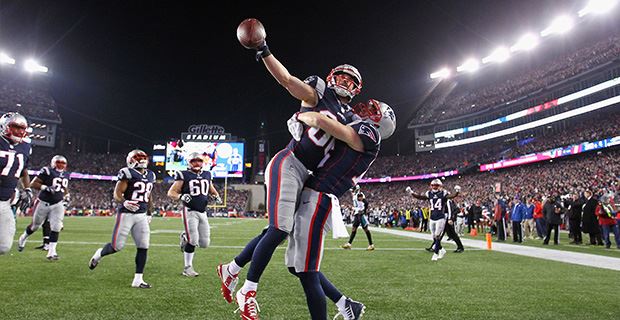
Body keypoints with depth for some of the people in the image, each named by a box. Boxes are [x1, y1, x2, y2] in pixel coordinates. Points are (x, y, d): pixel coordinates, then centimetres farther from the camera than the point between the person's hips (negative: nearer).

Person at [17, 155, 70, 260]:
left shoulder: (65, 175, 7)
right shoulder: (47, 171, -13)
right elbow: (33, 184, -15)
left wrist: (66, 197, 10)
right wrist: (45, 187, -27)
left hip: (57, 204, 3)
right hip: (44, 203, -3)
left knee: (56, 228, -10)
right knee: (35, 225, 16)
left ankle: (51, 251, -5)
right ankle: (23, 237, 47)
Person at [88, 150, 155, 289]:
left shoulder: (150, 175, 11)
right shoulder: (128, 173, -10)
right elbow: (117, 194, -13)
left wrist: (149, 213, 21)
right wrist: (124, 202, -33)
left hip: (141, 215, 6)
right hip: (126, 214, -6)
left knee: (143, 247, -2)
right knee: (117, 246, 0)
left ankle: (138, 280, 6)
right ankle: (99, 254, 34)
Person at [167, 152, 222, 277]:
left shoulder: (207, 175, 12)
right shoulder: (184, 175, -3)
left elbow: (211, 189, 30)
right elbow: (171, 193, -3)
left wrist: (216, 196, 9)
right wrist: (180, 196, -23)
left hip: (203, 212, 6)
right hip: (190, 211, -5)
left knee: (204, 243, 4)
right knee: (193, 241, -12)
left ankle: (185, 237, 32)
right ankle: (187, 268, 6)